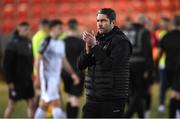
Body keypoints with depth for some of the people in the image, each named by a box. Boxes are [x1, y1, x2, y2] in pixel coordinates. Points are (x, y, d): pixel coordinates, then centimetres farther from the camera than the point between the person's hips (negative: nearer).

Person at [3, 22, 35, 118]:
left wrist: (31, 73, 9)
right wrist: (9, 81, -16)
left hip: (27, 80, 6)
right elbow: (7, 64, -14)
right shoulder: (13, 45, -13)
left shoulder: (29, 43, 8)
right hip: (16, 81, -6)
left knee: (31, 104, 3)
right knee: (12, 105, 2)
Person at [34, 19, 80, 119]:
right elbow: (40, 60, -12)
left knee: (44, 105, 12)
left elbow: (64, 60, 21)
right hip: (47, 77, -8)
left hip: (56, 77, 8)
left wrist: (72, 73, 13)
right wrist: (40, 77, -16)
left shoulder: (61, 43, 14)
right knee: (56, 103, -12)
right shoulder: (47, 41, -10)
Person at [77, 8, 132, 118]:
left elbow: (110, 65, -19)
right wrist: (88, 47, -10)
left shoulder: (121, 41, -7)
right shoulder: (97, 39, 13)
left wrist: (95, 46, -18)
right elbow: (81, 65, 8)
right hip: (93, 98, 6)